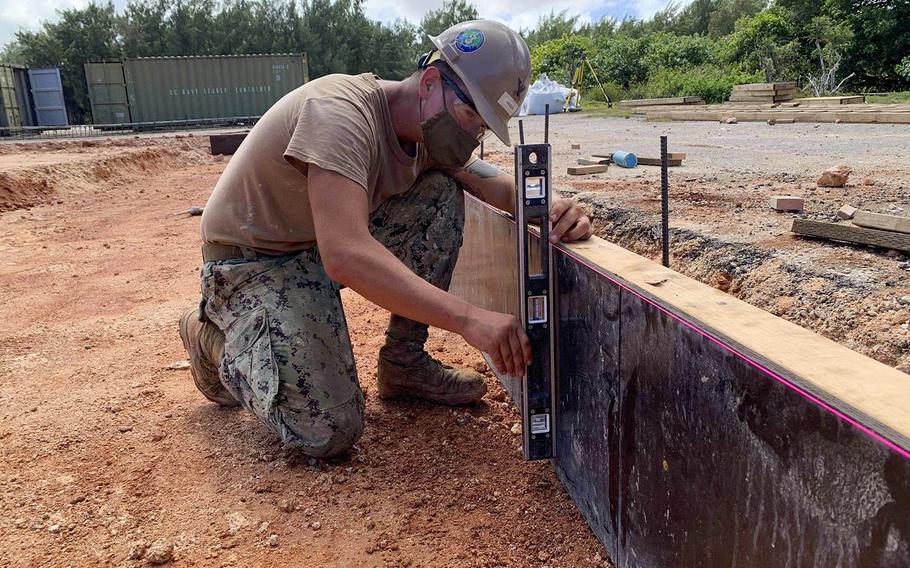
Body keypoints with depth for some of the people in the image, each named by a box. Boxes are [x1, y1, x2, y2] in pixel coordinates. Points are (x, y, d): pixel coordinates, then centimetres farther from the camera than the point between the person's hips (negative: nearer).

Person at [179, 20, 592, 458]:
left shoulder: (433, 129, -4)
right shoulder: (341, 112, -30)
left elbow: (504, 188, 1)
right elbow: (345, 256, -42)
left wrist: (552, 210, -23)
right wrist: (468, 319, -46)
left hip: (330, 243, 8)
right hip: (254, 262, -7)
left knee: (442, 196, -10)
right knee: (328, 433, -19)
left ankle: (404, 362, -1)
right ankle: (215, 338, 8)